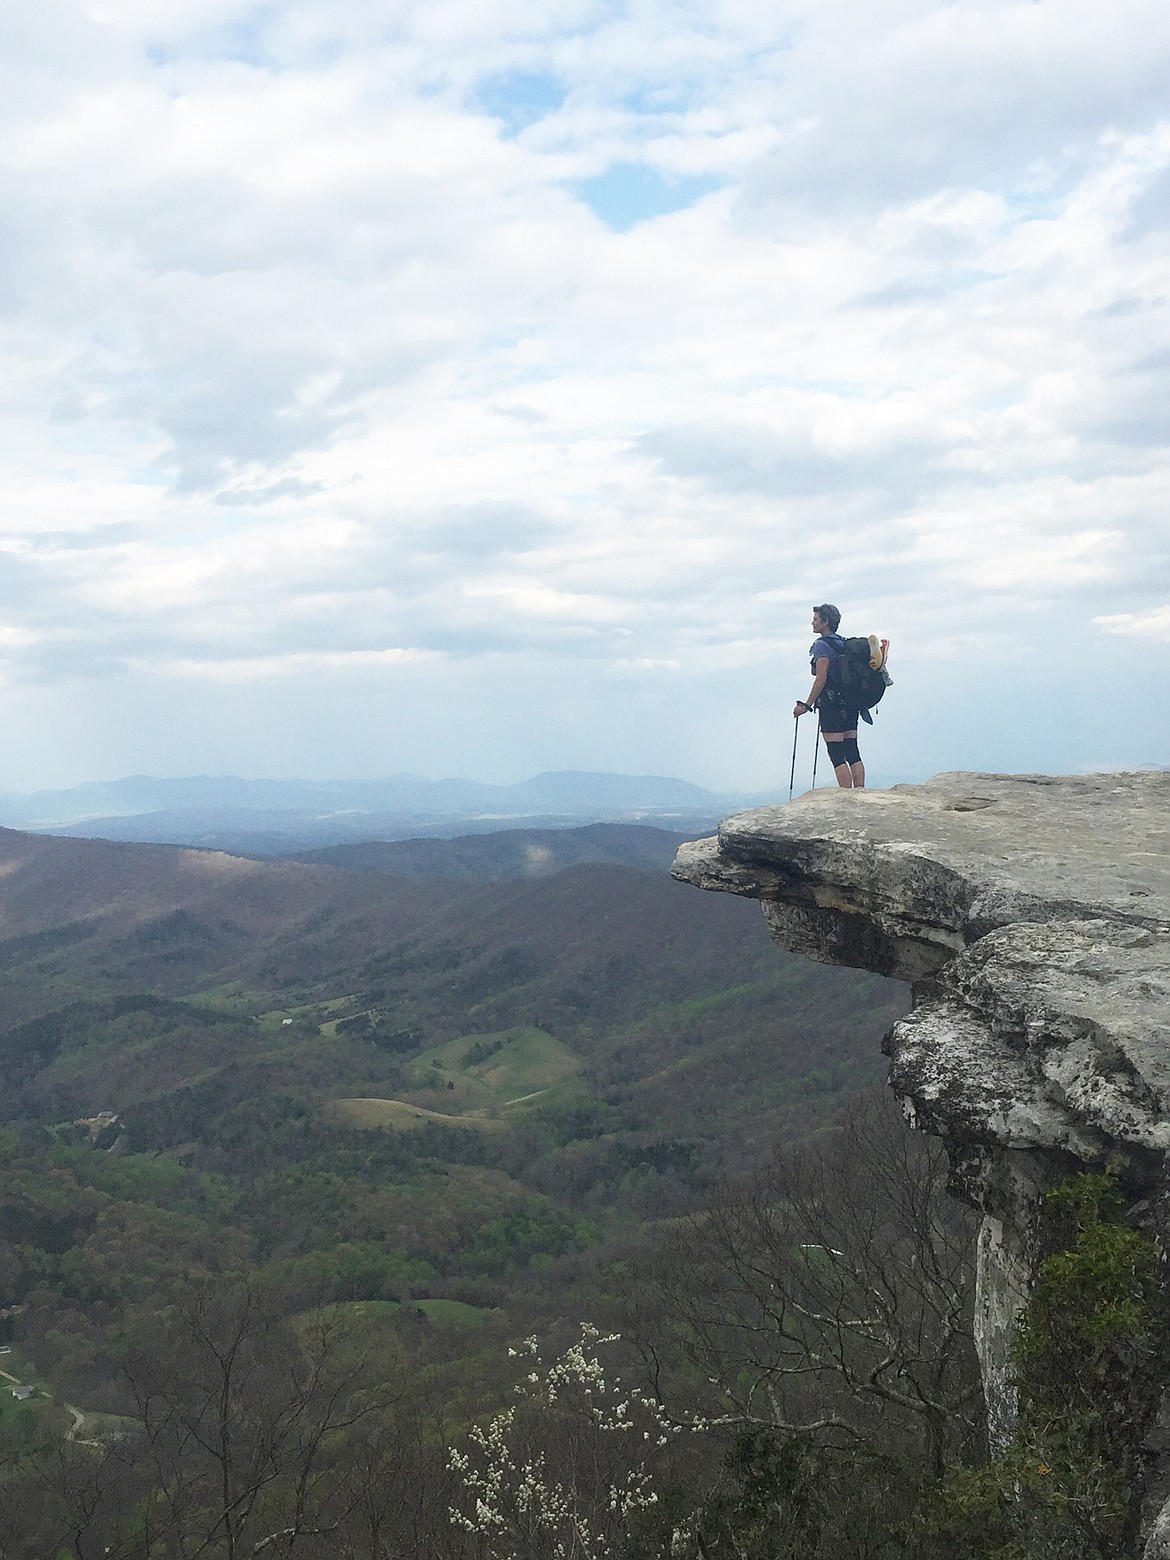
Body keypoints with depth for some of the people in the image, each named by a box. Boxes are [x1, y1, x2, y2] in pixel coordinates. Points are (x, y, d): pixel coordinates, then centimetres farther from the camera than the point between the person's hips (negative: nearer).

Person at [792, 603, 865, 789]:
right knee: (853, 754, 7)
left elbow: (821, 678, -15)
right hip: (850, 704, 8)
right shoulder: (845, 644, 17)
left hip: (831, 704, -8)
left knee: (837, 756, -8)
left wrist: (807, 705, -13)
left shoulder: (822, 645, -9)